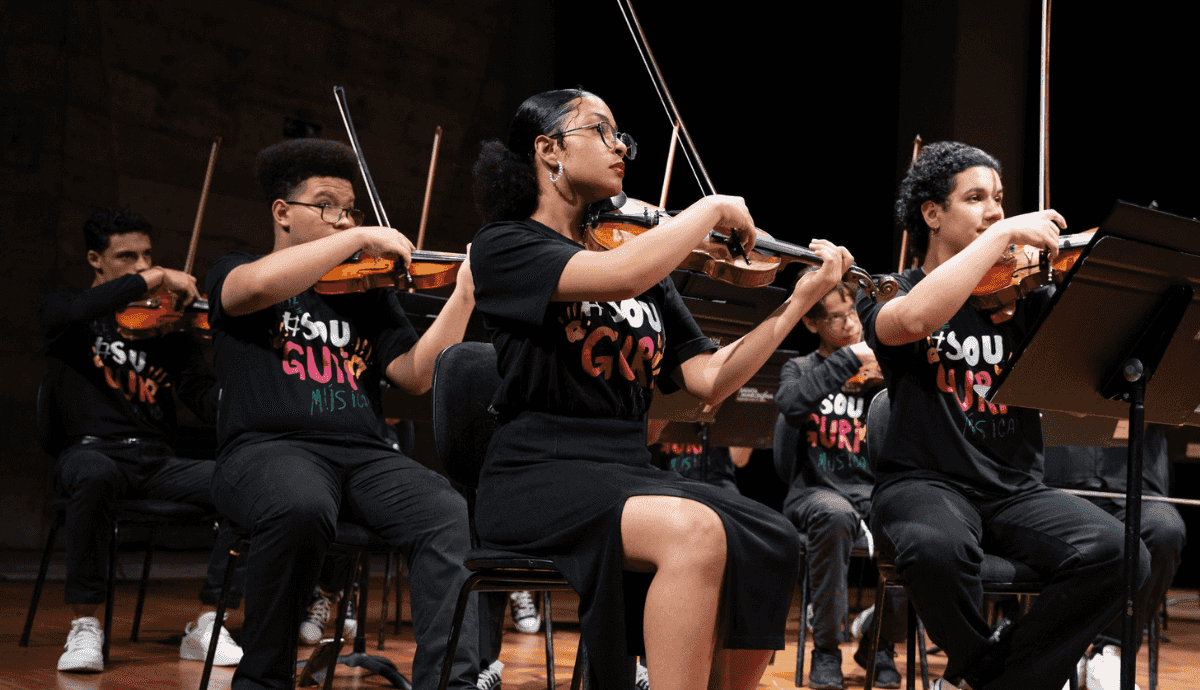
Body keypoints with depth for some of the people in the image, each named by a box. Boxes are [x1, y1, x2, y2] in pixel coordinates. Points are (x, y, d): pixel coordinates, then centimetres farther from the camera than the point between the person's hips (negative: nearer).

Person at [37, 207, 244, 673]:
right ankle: (84, 625, -26)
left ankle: (207, 624, -14)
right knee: (96, 475, -40)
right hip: (92, 451, -3)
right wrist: (153, 279, -20)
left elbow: (206, 399, 3)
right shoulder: (62, 310, 9)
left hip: (157, 461, 3)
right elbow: (74, 311, -20)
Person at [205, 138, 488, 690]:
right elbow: (262, 284, -14)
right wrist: (362, 238, -10)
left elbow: (416, 375, 9)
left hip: (367, 454, 4)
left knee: (451, 516, -27)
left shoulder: (368, 292, 23)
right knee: (302, 506, -38)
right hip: (269, 447, -3)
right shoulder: (232, 273, 14)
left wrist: (463, 297, -2)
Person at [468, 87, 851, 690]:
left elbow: (709, 380, 9)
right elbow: (619, 276, -22)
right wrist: (712, 208, -8)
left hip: (630, 473, 6)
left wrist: (802, 300, 4)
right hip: (538, 478, -6)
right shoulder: (503, 246, -1)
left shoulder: (647, 269, 18)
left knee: (770, 544, -19)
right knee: (694, 531, -32)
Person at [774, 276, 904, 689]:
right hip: (816, 489, -2)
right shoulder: (800, 369, 10)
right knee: (835, 516, -38)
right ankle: (827, 648, -22)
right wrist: (848, 360, -17)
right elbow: (792, 407, -16)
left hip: (870, 490, 2)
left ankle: (881, 644, -9)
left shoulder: (878, 371, 15)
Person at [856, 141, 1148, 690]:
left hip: (1014, 490, 4)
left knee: (1117, 554, -24)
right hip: (924, 481, -3)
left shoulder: (1020, 297, 14)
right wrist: (1006, 234, -19)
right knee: (938, 546, -38)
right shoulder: (890, 294, 4)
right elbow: (915, 318, -23)